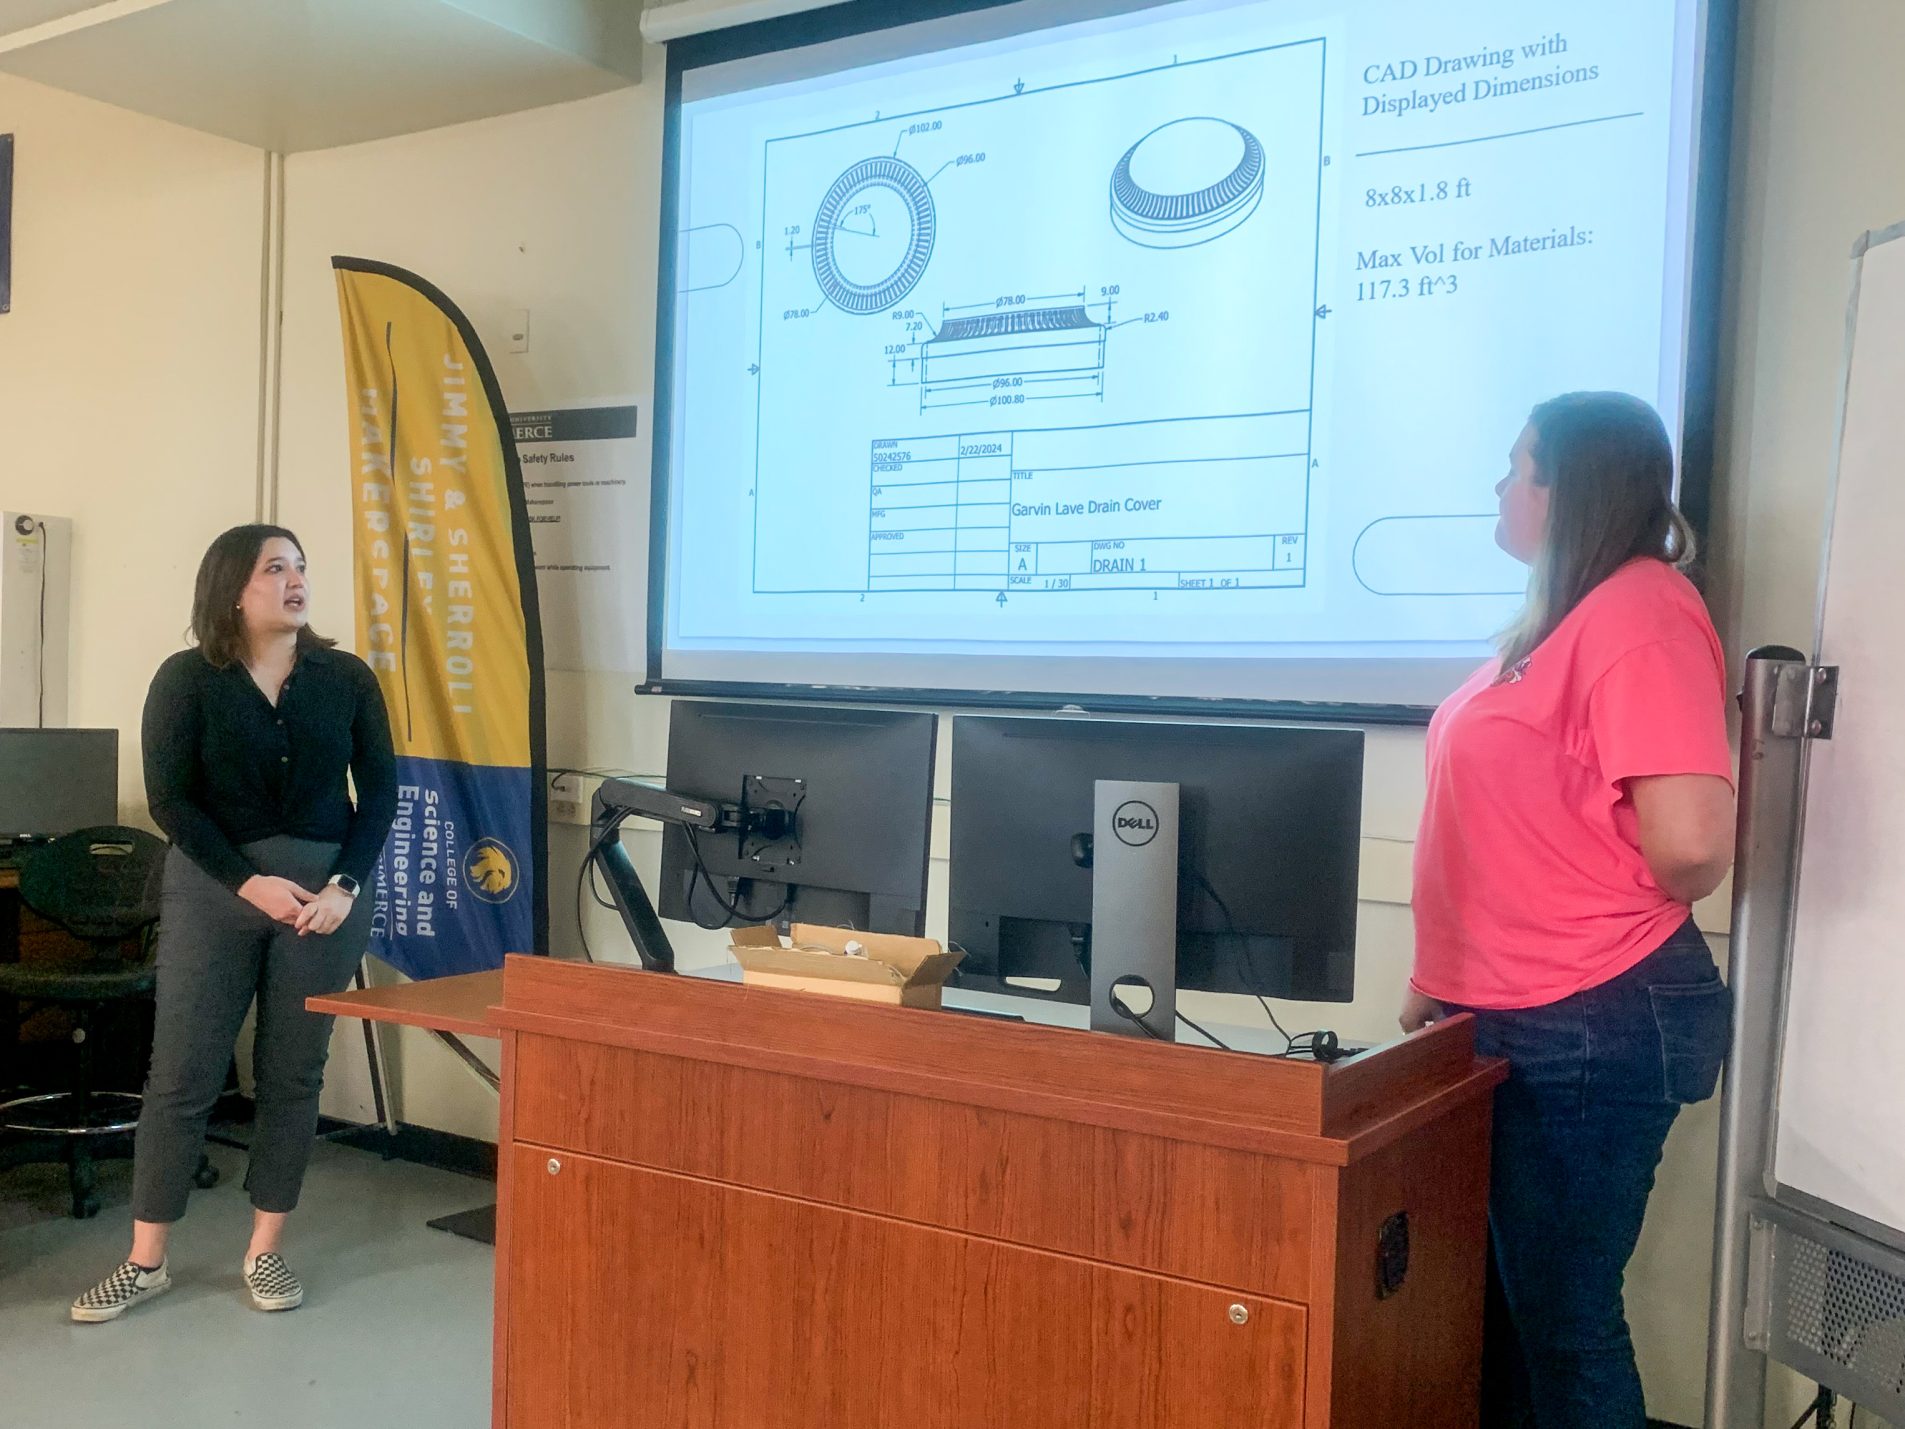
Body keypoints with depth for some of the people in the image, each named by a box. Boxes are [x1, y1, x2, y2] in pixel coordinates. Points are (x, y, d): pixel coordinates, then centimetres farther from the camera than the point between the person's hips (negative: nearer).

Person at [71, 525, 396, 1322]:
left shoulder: (346, 677, 2)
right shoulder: (187, 680, -2)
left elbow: (379, 791, 2)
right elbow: (170, 799, -7)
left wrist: (345, 885, -10)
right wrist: (249, 882, -16)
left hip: (324, 891, 2)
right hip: (212, 889, -1)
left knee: (293, 1076, 7)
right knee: (181, 1075, 1)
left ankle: (265, 1252, 19)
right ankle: (146, 1262, 14)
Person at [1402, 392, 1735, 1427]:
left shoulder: (1637, 613, -17)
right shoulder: (1563, 619, 13)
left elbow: (1691, 844, -28)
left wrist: (1624, 932, -6)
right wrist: (1436, 983, 18)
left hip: (1594, 1027, -9)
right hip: (1516, 1020, 9)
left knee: (1562, 1322, 3)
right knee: (1505, 1301, 18)